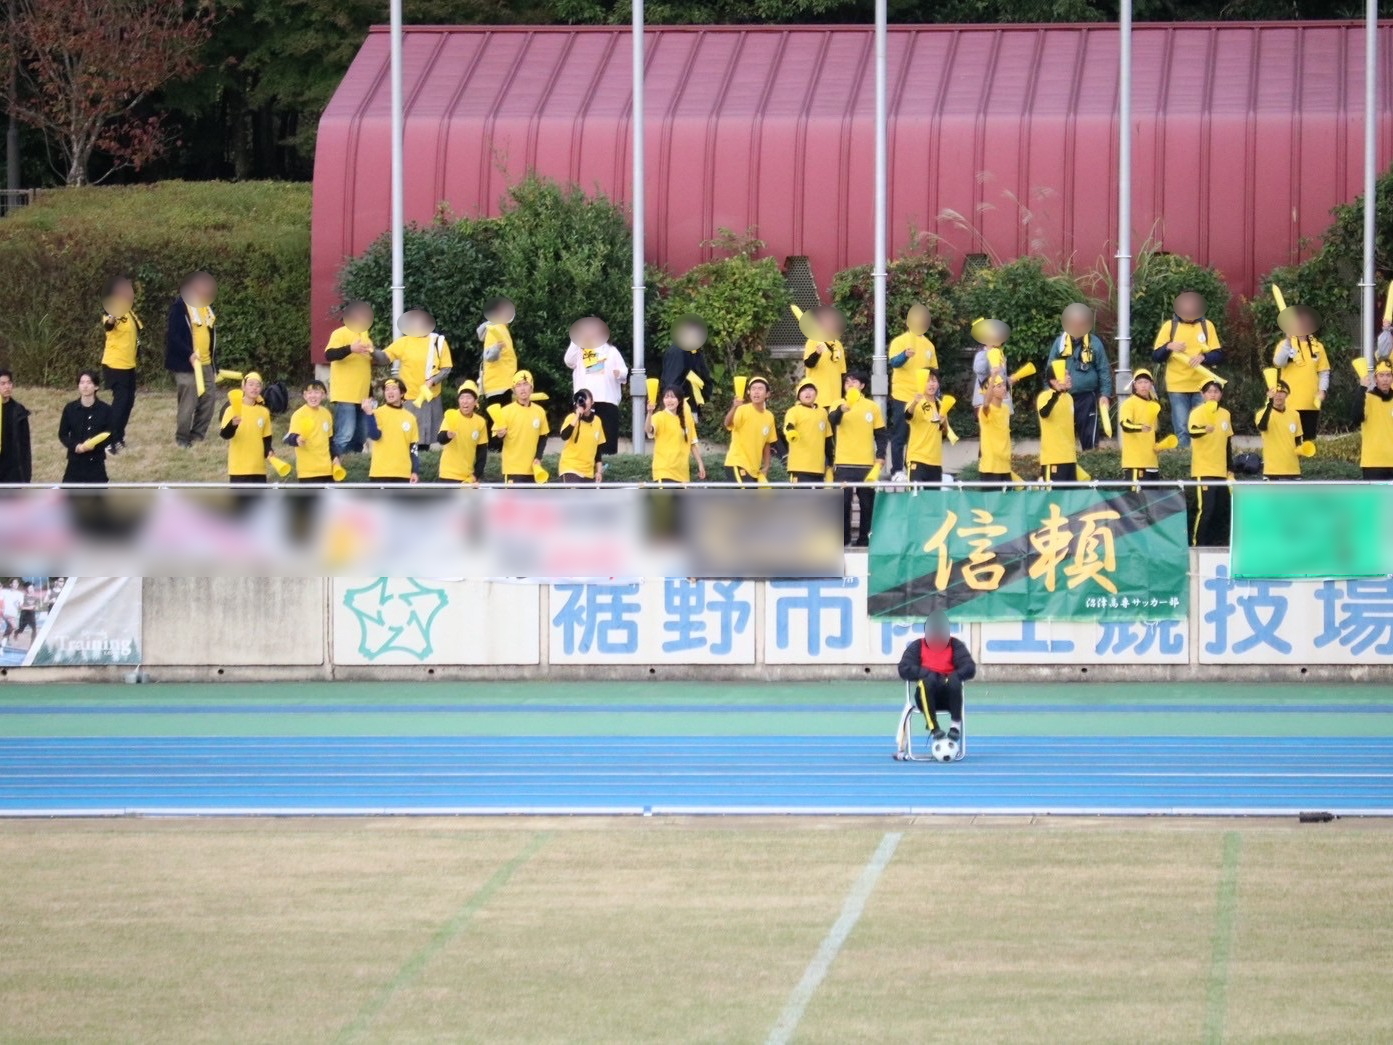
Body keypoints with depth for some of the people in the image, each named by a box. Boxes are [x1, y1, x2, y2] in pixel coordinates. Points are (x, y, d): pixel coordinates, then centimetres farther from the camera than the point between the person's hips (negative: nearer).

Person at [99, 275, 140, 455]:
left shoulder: (130, 311, 9)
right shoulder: (114, 311, -18)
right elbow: (107, 327, -41)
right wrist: (110, 321, -62)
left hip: (128, 364, 9)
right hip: (115, 365, -9)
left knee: (128, 401, 14)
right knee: (121, 400, -11)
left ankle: (118, 438, 24)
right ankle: (110, 442, -9)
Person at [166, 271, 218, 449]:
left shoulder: (207, 307, 15)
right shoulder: (180, 307, -11)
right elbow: (172, 335, -17)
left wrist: (214, 360, 20)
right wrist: (188, 354, -27)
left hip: (206, 364, 8)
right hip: (187, 365, -8)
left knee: (207, 401, 7)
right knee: (187, 403, -7)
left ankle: (198, 435, 20)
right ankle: (182, 439, 4)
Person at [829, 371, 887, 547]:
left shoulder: (872, 407, 8)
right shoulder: (838, 405, 4)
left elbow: (880, 434, 12)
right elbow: (832, 419, -19)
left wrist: (880, 457, -1)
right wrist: (842, 409, -41)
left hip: (867, 464, 1)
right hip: (844, 464, -1)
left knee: (867, 503, 2)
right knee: (843, 502, -4)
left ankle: (864, 538, 10)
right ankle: (843, 538, 1)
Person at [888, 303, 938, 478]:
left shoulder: (928, 345, 13)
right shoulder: (899, 342, -3)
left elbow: (934, 370, 22)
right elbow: (894, 362, -22)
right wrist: (905, 355, -40)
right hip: (902, 397, -5)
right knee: (900, 435, -4)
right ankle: (897, 471, -2)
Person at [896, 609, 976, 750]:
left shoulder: (956, 645, 9)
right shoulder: (917, 647, 9)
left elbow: (969, 669, -2)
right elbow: (904, 669, -3)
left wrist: (950, 677, -19)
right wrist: (928, 673, -16)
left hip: (949, 696, 0)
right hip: (927, 697, 0)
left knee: (954, 681, -34)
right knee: (928, 680, -35)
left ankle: (955, 726, -29)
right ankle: (934, 727, -40)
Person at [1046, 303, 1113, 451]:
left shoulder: (1094, 343, -3)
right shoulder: (1060, 342, 2)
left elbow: (1104, 371, 0)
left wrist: (1105, 394, -7)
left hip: (1087, 398, -2)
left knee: (1089, 437, 2)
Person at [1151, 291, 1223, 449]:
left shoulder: (1207, 325, 2)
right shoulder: (1170, 326, -1)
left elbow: (1219, 356, 2)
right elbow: (1155, 357, -2)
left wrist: (1203, 357, -19)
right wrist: (1168, 347, -22)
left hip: (1201, 387, 1)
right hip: (1177, 387, -1)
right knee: (1182, 431, -3)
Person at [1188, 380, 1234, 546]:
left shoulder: (1225, 414, 12)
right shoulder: (1198, 413, -8)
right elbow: (1192, 432, -27)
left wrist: (1230, 469, 18)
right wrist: (1204, 430, -49)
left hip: (1221, 471, 6)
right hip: (1204, 470, -6)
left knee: (1223, 509, 6)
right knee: (1205, 508, -11)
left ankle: (1219, 542, 14)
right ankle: (1198, 543, -4)